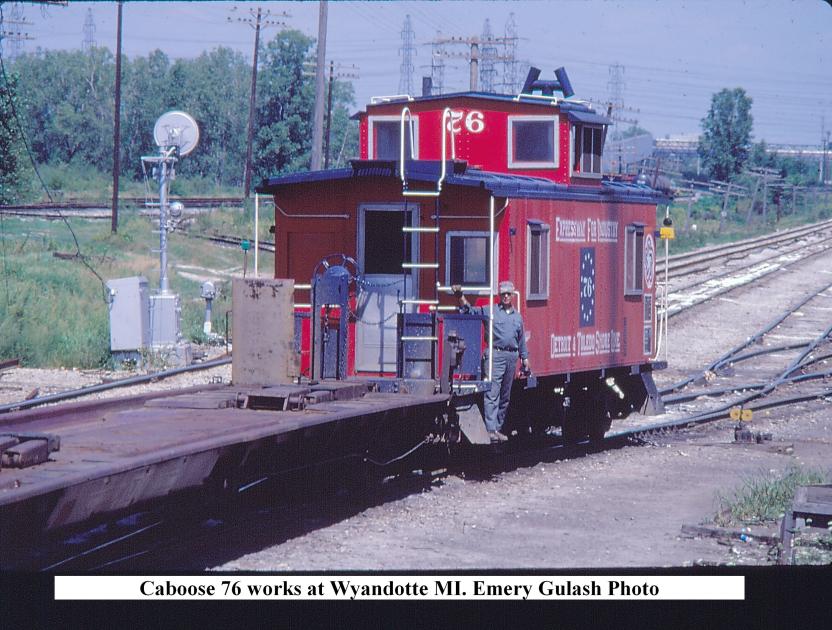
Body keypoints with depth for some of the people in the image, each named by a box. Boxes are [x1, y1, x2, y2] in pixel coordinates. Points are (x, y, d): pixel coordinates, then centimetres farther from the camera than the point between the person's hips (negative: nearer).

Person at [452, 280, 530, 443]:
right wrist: (460, 297, -19)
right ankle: (491, 430, -18)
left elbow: (521, 340, 20)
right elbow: (469, 310, -3)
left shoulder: (517, 317, 17)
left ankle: (498, 428, 17)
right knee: (492, 394, -12)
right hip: (496, 355, -5)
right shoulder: (490, 311, 3)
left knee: (505, 396, 10)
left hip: (512, 357, 5)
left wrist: (525, 360, 17)